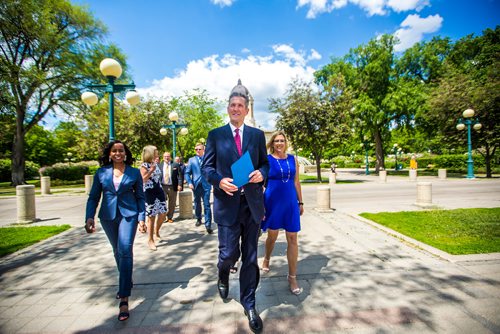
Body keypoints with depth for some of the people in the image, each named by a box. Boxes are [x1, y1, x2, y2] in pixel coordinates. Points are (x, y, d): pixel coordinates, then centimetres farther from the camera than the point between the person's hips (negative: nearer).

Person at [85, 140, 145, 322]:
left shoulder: (134, 173, -1)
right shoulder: (101, 173, 3)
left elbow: (140, 197, 2)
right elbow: (93, 197, 4)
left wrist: (141, 218, -6)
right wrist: (89, 217, -10)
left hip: (128, 215, -3)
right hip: (108, 217, 3)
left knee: (125, 251, -14)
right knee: (117, 251, 17)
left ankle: (124, 299, -9)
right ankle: (127, 282, 41)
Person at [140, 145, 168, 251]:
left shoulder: (155, 164, 11)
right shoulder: (144, 165, -10)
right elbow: (142, 180, -17)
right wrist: (151, 170, -22)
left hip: (159, 191, 7)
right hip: (149, 192, -7)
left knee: (163, 213, 9)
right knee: (151, 216, -1)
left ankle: (156, 232, 32)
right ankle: (150, 240, 12)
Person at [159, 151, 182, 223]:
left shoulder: (175, 165, 3)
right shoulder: (160, 165, 7)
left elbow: (179, 175, 0)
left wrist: (179, 184, -10)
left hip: (172, 187, 0)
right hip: (162, 187, 1)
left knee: (172, 203, 8)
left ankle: (170, 217, 22)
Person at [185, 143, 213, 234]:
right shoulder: (191, 160, 10)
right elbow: (187, 173, 6)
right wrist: (189, 183, -6)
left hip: (206, 185, -2)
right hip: (196, 185, 3)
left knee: (207, 205, -6)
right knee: (197, 204, 15)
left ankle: (208, 225, -5)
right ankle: (198, 219, 35)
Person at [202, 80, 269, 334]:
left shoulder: (257, 135, 9)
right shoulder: (215, 135, 5)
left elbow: (265, 163, 11)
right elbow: (206, 167, 3)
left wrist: (261, 173, -12)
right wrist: (219, 180, -16)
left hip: (252, 203, 2)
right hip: (227, 204, -1)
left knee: (250, 257, 10)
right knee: (229, 253, 3)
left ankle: (249, 304, 30)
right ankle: (223, 275, 42)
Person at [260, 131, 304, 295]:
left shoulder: (293, 159, 6)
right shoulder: (266, 160, -4)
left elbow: (296, 182, 11)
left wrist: (300, 202, 11)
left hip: (290, 203, 3)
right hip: (273, 202, -2)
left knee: (292, 239, 2)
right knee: (272, 236, 15)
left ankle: (292, 277, 14)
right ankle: (266, 259, 46)